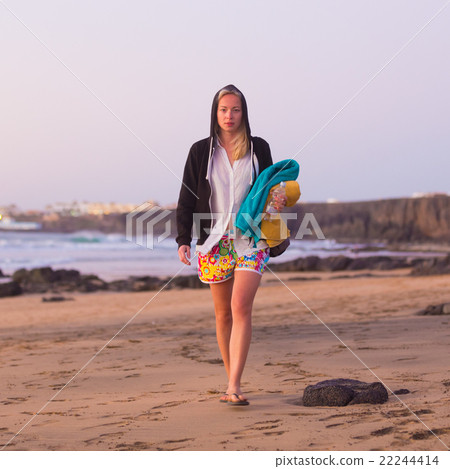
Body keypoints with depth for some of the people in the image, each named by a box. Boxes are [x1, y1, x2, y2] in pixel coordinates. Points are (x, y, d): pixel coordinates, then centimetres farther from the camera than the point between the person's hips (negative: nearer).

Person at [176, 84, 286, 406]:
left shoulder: (259, 148, 7)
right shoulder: (201, 151, 6)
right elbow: (187, 200, 5)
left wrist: (278, 203, -7)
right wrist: (183, 240, -4)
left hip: (251, 239, -1)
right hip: (214, 239, 1)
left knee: (241, 308, -15)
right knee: (223, 313, 7)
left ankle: (233, 387, -18)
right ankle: (233, 381, 20)